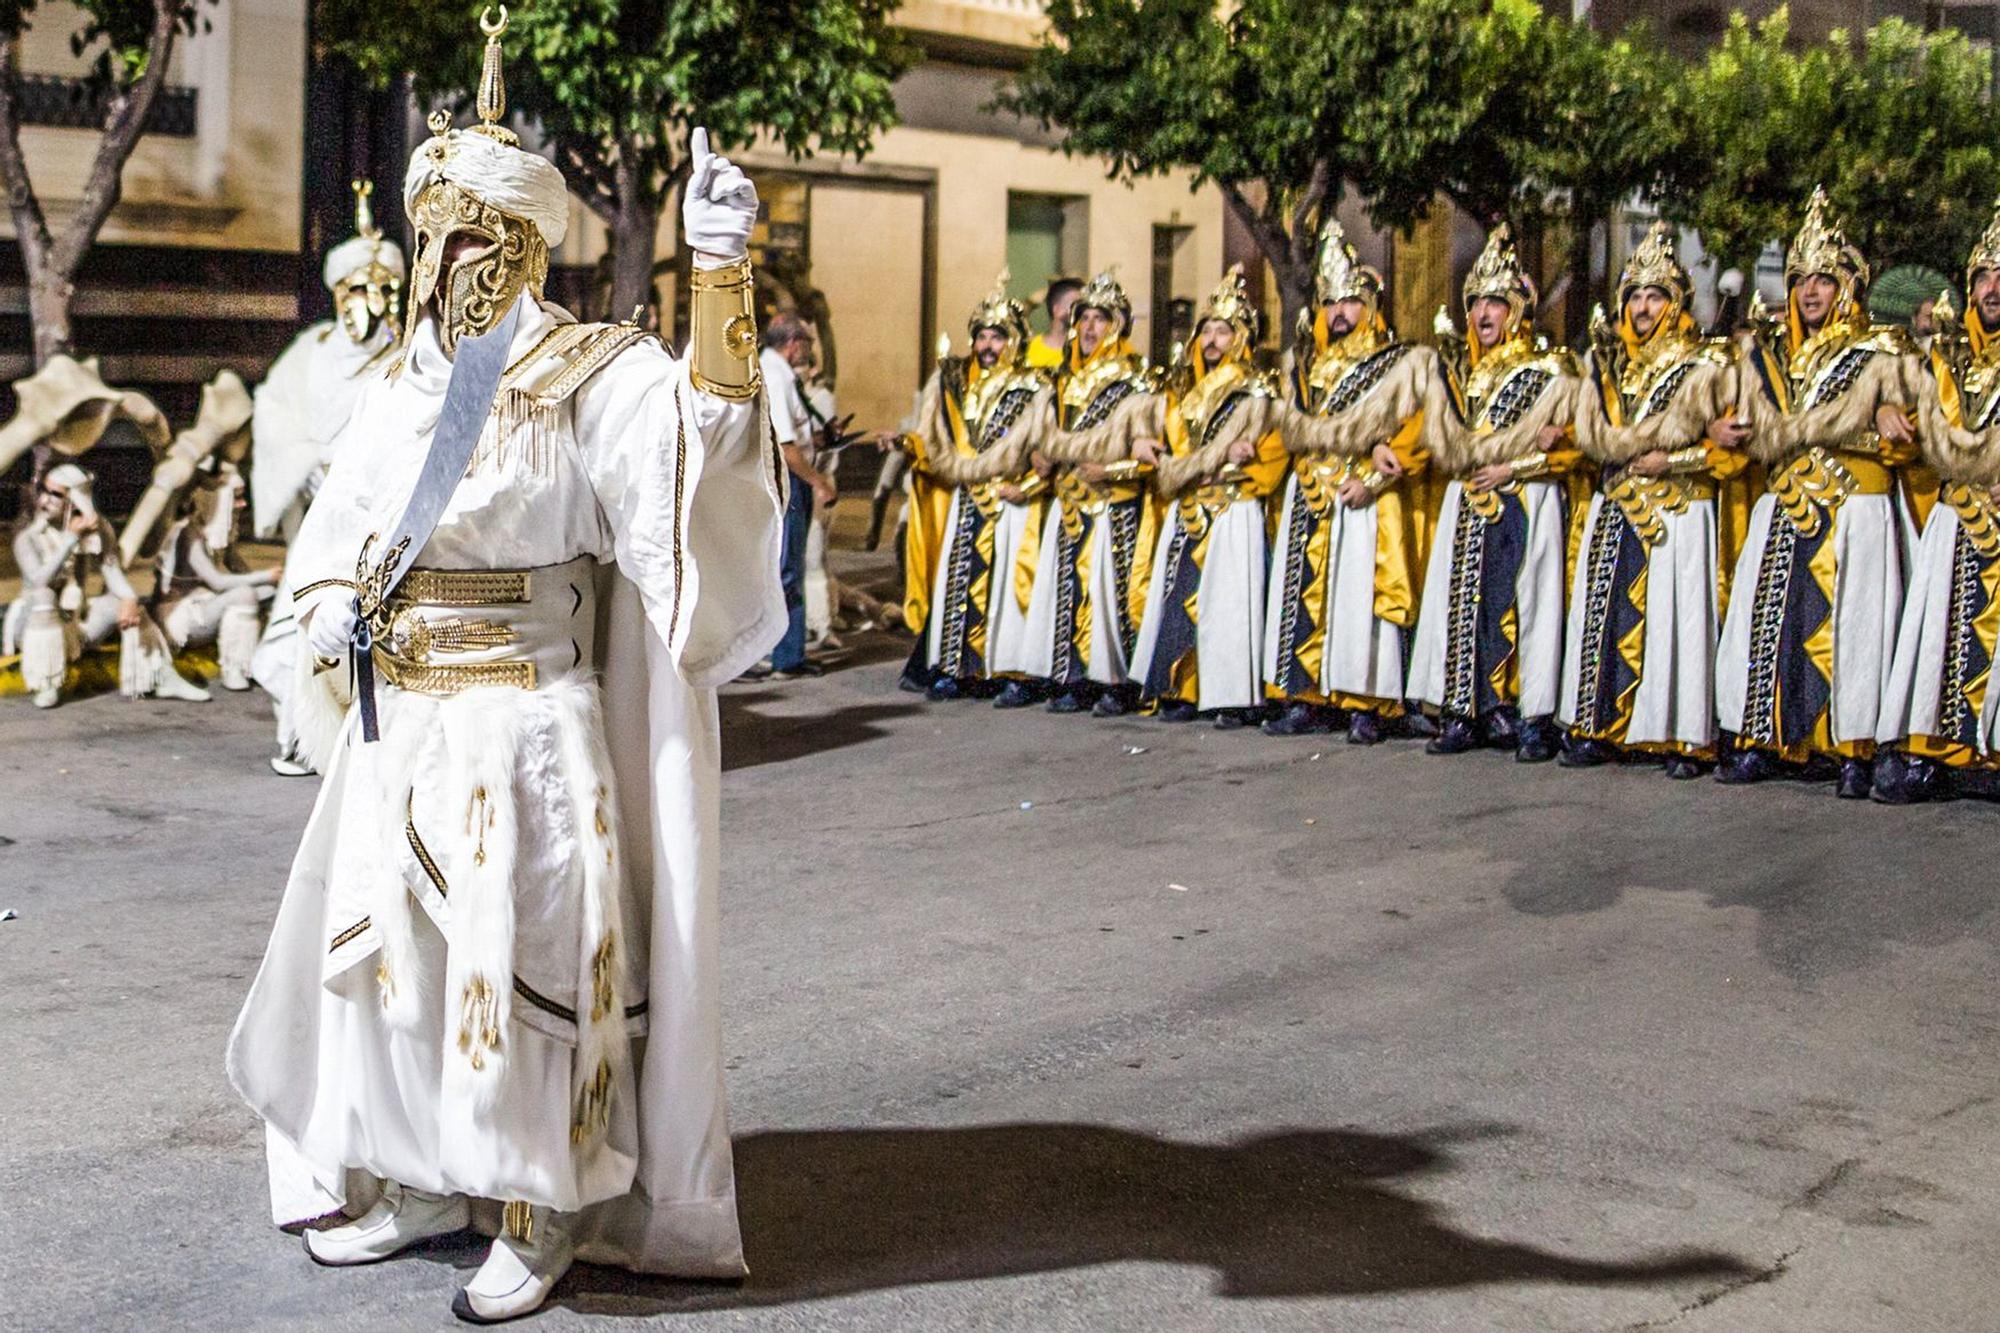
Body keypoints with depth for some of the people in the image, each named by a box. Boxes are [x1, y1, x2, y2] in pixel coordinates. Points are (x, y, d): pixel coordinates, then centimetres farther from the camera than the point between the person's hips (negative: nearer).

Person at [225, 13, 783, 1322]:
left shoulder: (591, 376, -10)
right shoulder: (404, 386, 10)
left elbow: (704, 421, -30)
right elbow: (340, 520, 22)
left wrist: (722, 270, -45)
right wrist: (332, 599, 0)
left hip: (518, 730, -7)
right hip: (396, 724, 7)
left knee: (521, 965, -1)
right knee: (390, 952, 14)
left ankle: (540, 1222, 14)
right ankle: (422, 1187, 32)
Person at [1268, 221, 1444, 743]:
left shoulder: (1406, 363, 5)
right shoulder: (1307, 366, 18)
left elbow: (1419, 437, -4)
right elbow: (1295, 430, 2)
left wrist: (1370, 478, -16)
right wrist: (1367, 445, -11)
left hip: (1372, 503, -5)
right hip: (1311, 499, 5)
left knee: (1365, 597, -10)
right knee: (1308, 597, 1)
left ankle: (1368, 707, -8)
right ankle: (1309, 699, 4)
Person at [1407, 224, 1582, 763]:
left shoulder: (1551, 370, 2)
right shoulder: (1465, 373, 17)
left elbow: (1570, 446, -4)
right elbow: (1449, 447, 8)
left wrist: (1511, 466, -14)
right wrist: (1528, 441, -5)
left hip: (1527, 506, -5)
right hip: (1468, 506, 5)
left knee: (1524, 604, -9)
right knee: (1467, 604, 0)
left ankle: (1532, 719, -7)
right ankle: (1464, 714, 3)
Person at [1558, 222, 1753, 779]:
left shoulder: (1708, 364, 2)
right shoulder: (1604, 363, 12)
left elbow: (1733, 450, -3)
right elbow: (1591, 436, -4)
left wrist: (1669, 460, -16)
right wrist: (1700, 437, -10)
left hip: (1681, 514, -4)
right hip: (1615, 513, 4)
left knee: (1678, 619, -7)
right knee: (1605, 618, 2)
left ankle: (1685, 738, -5)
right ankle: (1599, 729, 8)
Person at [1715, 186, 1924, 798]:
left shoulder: (1884, 354, 3)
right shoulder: (1767, 355, 14)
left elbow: (1905, 442, -2)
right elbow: (1765, 438, 3)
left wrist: (1797, 433, -14)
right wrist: (1867, 425, -8)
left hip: (1858, 514, -4)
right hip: (1784, 513, 4)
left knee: (1852, 626, -8)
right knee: (1772, 623, 0)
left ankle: (1856, 752, -5)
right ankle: (1765, 744, 5)